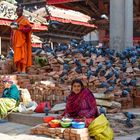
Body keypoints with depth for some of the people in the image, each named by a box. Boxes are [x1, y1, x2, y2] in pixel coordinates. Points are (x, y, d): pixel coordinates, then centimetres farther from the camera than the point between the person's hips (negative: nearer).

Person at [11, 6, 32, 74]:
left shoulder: (25, 20, -1)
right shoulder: (16, 21, 20)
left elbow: (29, 28, -12)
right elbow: (13, 31, 20)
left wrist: (19, 29, -21)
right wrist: (12, 39, 9)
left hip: (22, 40, -7)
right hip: (16, 40, 7)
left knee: (23, 54, -12)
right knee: (17, 55, 1)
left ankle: (24, 69, -15)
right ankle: (19, 70, 1)